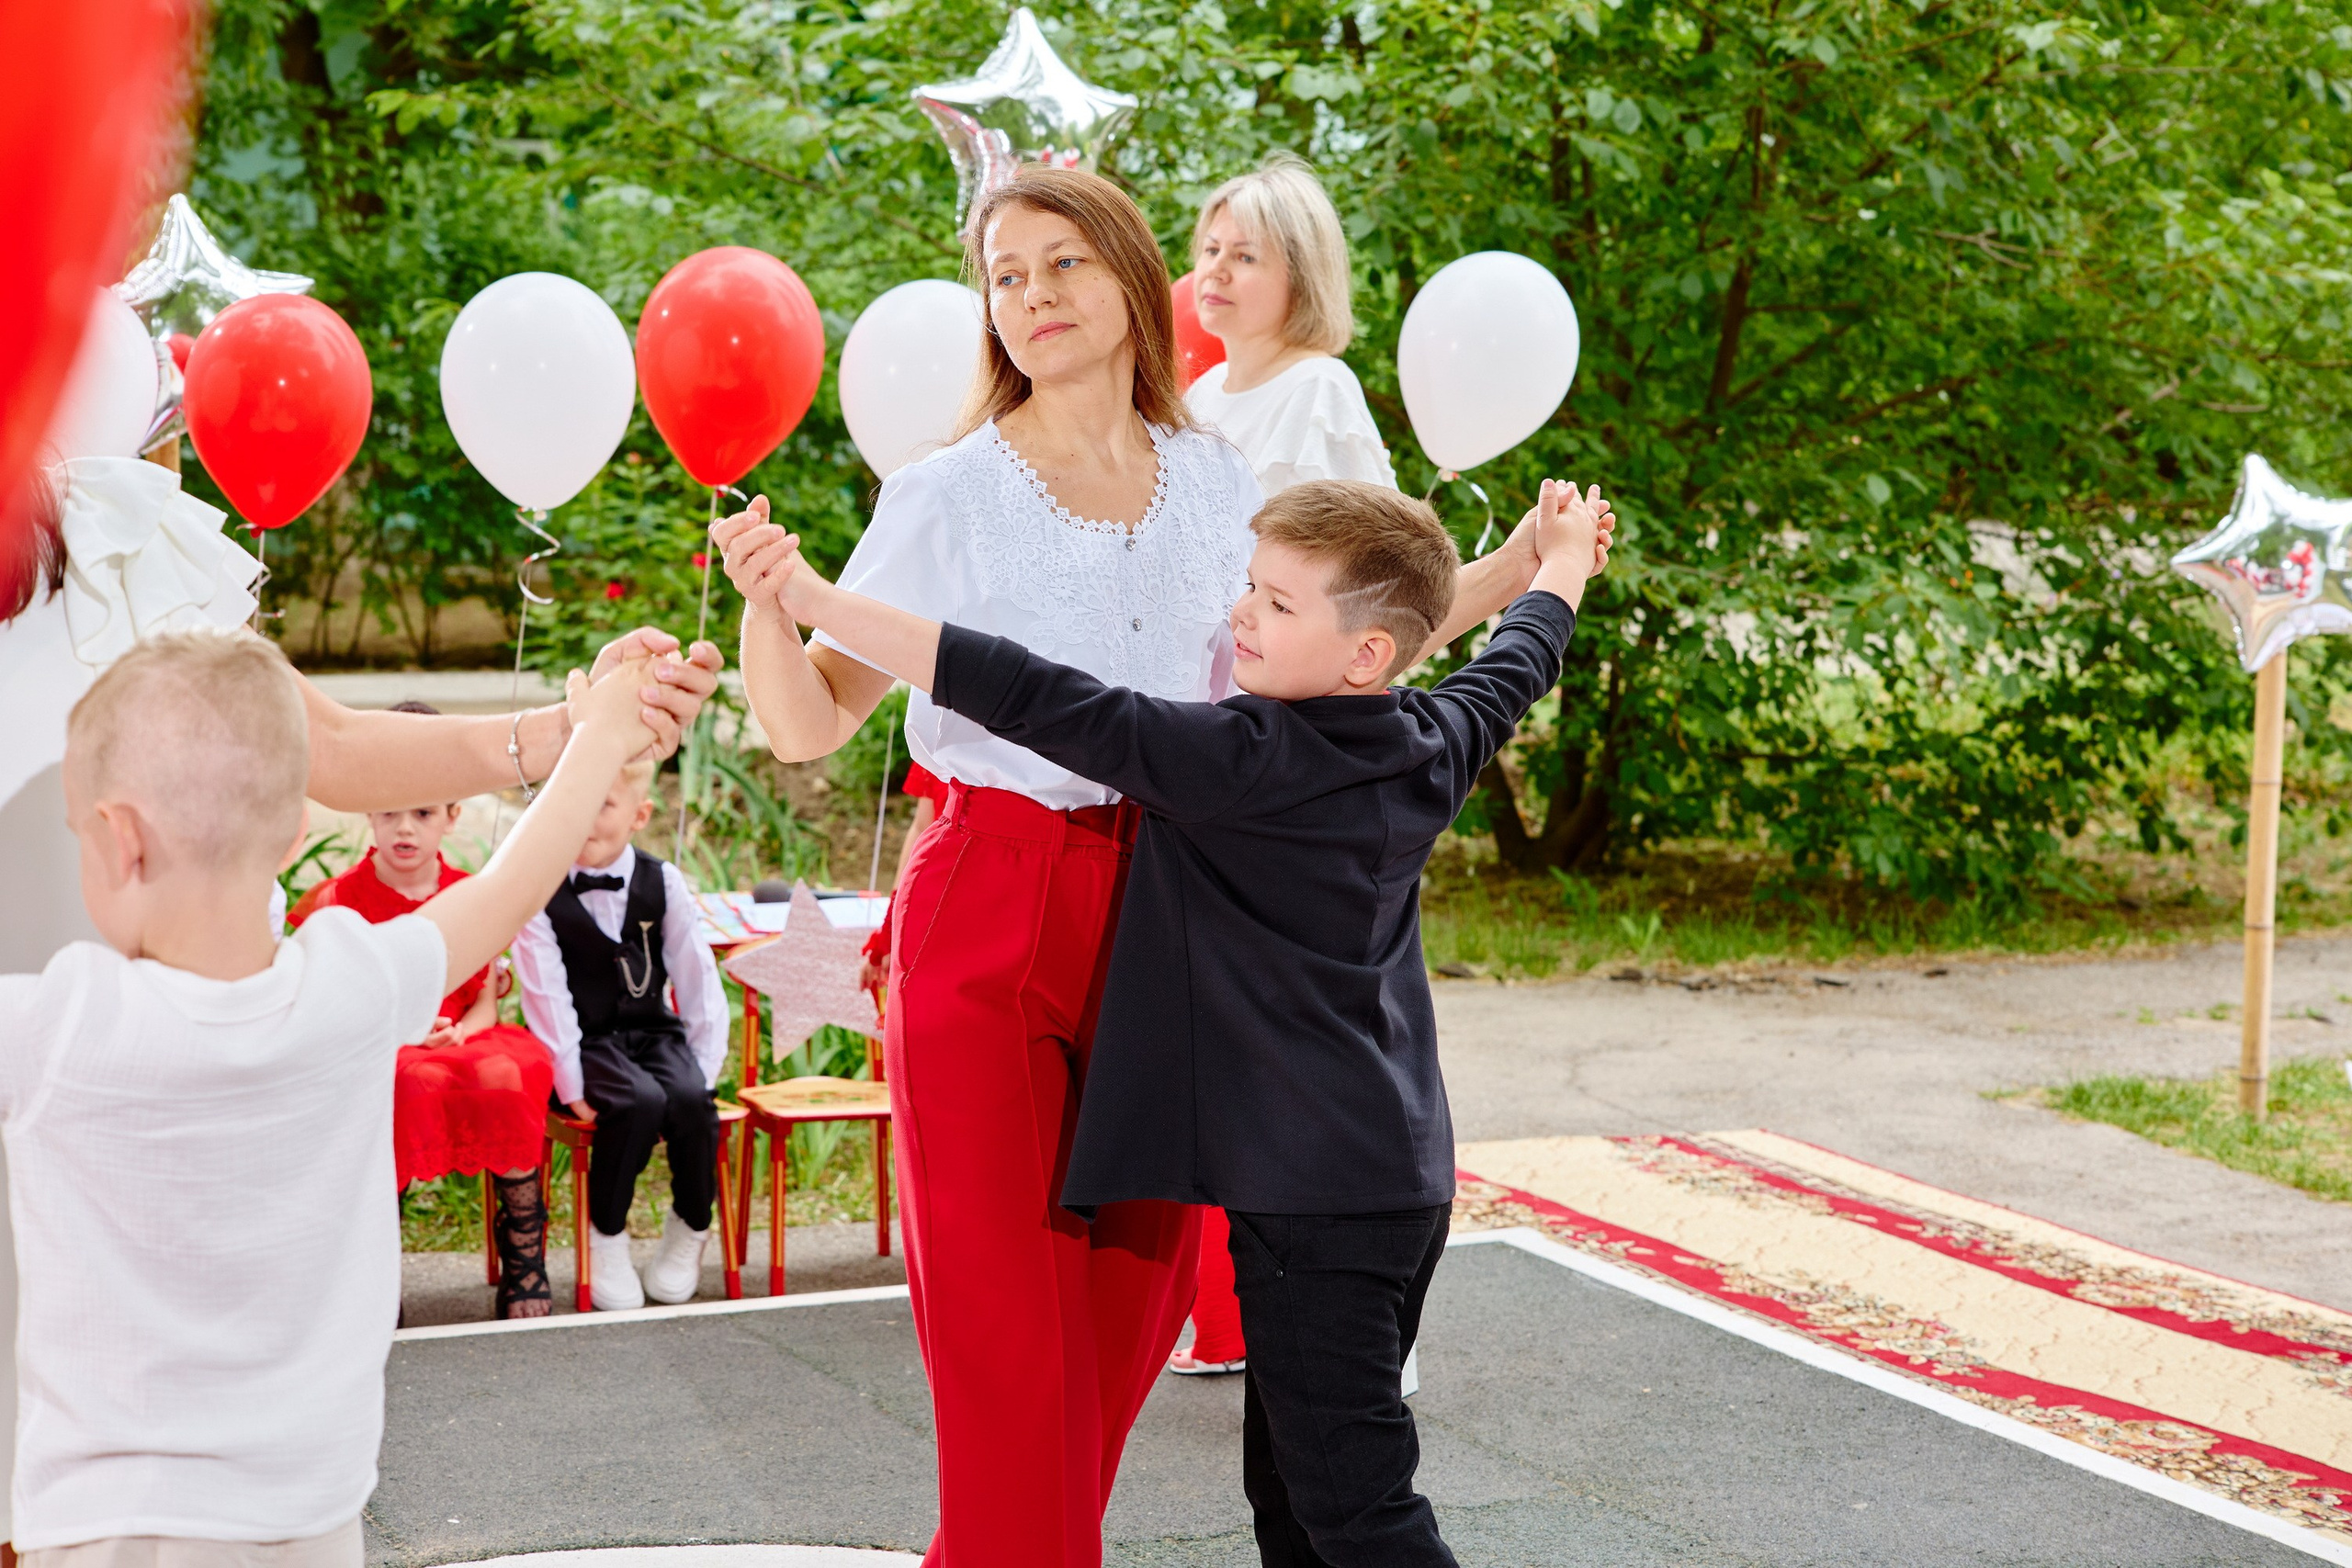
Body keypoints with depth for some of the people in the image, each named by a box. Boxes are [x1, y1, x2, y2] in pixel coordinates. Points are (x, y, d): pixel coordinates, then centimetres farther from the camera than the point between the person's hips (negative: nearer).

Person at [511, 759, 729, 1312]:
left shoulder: (662, 882, 2)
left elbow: (698, 980, 3)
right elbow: (545, 992, -11)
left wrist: (704, 1068, -5)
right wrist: (570, 1084, -17)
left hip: (654, 1032, 3)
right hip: (586, 1044, -3)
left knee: (692, 1099, -28)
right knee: (640, 1101, -32)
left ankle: (689, 1231, -2)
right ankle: (607, 1240, -11)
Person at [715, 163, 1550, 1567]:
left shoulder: (1215, 482, 7)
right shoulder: (946, 500, -4)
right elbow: (810, 725, -5)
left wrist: (1497, 586, 15)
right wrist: (763, 596, -24)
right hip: (992, 918, -4)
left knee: (1138, 1277, 11)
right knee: (1003, 1289, -2)